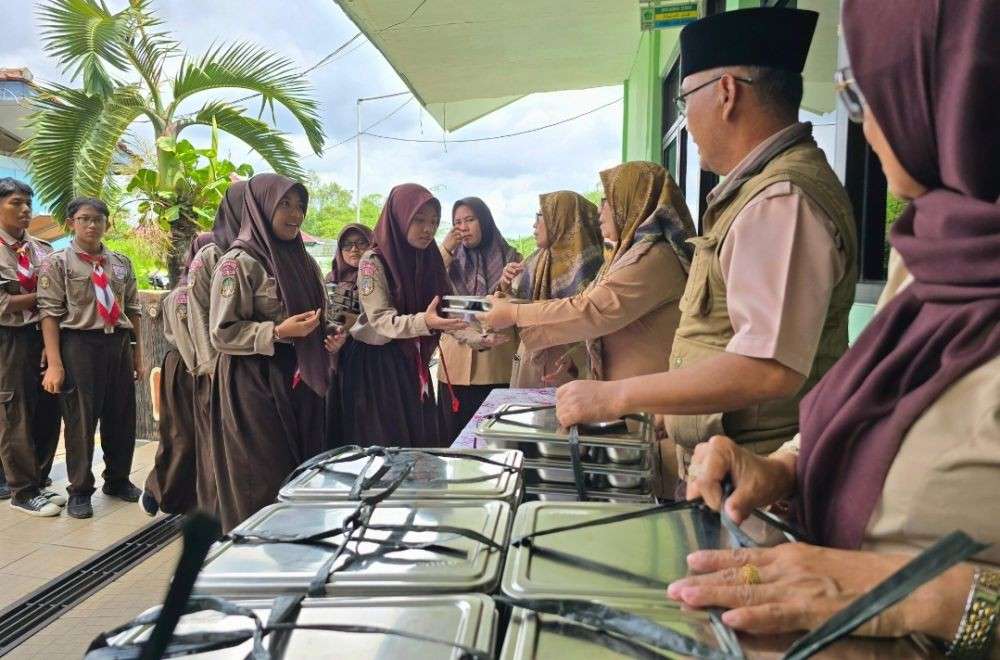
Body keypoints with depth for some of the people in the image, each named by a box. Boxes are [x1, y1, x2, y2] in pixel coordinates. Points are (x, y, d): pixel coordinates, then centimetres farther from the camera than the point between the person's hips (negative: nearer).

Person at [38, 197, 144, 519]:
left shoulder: (121, 263, 13)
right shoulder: (57, 262, -1)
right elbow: (50, 313, -7)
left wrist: (137, 353, 11)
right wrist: (55, 363, -14)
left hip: (119, 343, 5)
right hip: (79, 344, -4)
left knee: (122, 416, 11)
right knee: (80, 419, 2)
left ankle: (117, 480, 30)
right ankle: (80, 490, 18)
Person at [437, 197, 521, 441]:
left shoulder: (510, 258, 6)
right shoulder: (452, 260, 12)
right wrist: (445, 250, -7)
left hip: (498, 365, -1)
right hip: (455, 365, 2)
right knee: (455, 438, 6)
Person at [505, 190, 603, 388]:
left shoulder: (587, 263, -12)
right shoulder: (537, 261, 8)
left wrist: (573, 359, -32)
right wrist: (506, 288, -6)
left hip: (565, 368, -6)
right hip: (528, 363, 6)